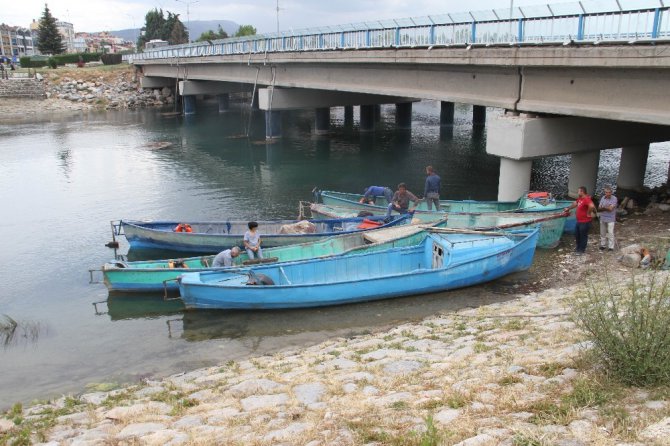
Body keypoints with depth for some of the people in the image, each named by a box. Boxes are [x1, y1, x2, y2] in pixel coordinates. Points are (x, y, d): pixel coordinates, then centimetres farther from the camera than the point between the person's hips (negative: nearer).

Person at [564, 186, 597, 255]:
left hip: (585, 222, -10)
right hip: (579, 221, 10)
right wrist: (568, 208, 30)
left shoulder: (586, 199, -26)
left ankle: (582, 250, 18)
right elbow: (575, 204, 26)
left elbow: (592, 206, -43)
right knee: (577, 235, 21)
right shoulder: (579, 198, 7)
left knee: (583, 236, 5)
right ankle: (578, 248, 37)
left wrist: (588, 213, -29)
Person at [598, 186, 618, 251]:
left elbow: (610, 208, -19)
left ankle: (611, 247, 1)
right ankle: (603, 245, 24)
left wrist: (603, 207, -6)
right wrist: (607, 208, -15)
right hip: (602, 218, 5)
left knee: (610, 233, -5)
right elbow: (599, 208, 1)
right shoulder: (602, 198, 4)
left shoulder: (614, 199, -11)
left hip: (610, 219, -5)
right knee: (602, 232, 12)